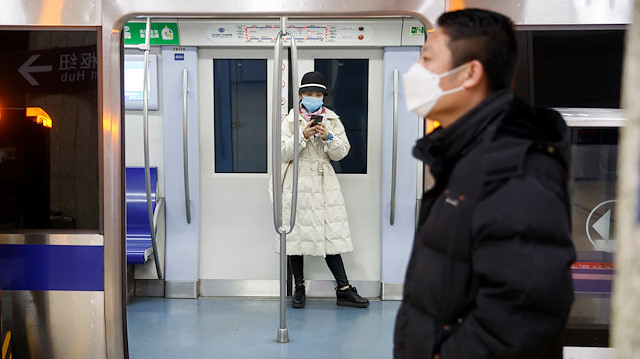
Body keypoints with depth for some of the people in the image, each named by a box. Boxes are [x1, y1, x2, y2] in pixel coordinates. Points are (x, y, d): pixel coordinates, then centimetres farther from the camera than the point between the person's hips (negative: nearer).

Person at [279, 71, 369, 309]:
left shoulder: (332, 119, 11)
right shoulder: (290, 119, 3)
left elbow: (341, 152, 6)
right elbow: (282, 153, -5)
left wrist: (328, 137, -12)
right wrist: (303, 135, -16)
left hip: (324, 183, 2)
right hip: (298, 184, -1)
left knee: (331, 234, 0)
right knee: (296, 232, 3)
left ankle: (343, 290, 6)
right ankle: (299, 288, 16)